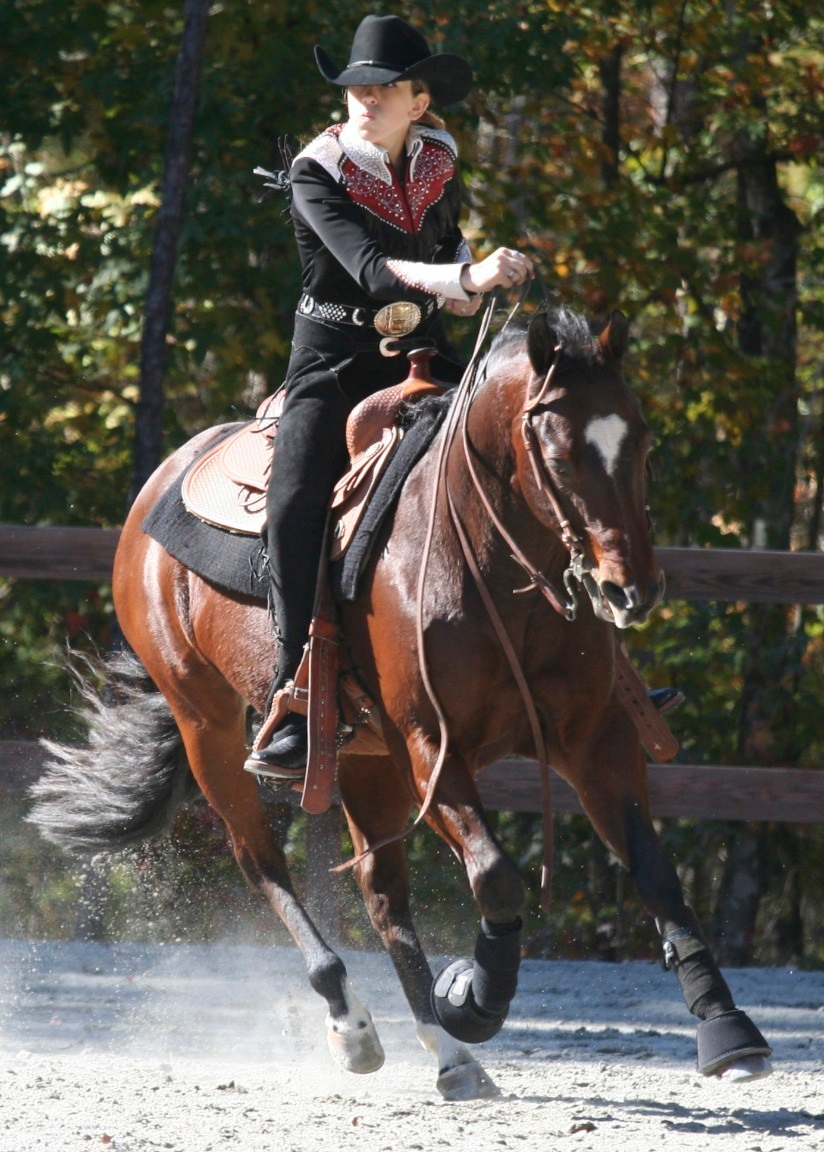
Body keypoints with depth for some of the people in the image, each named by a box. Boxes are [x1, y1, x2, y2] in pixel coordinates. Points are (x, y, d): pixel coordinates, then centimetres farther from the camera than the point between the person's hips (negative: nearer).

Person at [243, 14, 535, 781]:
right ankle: (293, 709, -24)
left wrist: (466, 284, 3)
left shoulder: (439, 163, 5)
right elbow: (368, 264, -27)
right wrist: (463, 278, -41)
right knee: (295, 506, -26)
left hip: (422, 353, 5)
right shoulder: (317, 172, -11)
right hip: (334, 361, -4)